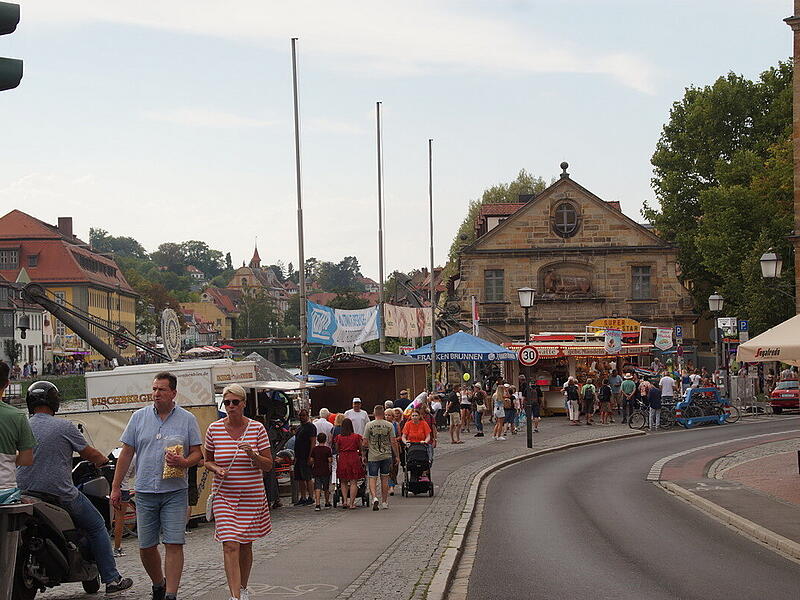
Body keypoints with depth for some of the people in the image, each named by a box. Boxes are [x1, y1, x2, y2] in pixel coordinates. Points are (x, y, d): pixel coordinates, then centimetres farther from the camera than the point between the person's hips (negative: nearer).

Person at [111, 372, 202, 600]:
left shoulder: (187, 419, 4)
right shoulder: (139, 417, 8)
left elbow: (197, 453, 5)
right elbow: (126, 453, 10)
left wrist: (184, 462, -18)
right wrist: (115, 487, 7)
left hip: (175, 492, -2)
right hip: (145, 492, 2)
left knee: (174, 544, -8)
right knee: (146, 547, 6)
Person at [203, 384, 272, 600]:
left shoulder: (257, 428, -3)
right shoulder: (214, 429, -1)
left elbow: (268, 465, -1)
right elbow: (207, 460, 12)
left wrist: (253, 454, -20)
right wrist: (217, 469, -9)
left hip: (252, 496, 1)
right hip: (224, 496, -1)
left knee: (245, 545, 12)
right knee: (230, 545, -12)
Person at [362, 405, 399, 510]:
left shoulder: (369, 425, -5)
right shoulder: (389, 425, -3)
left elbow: (364, 443, -4)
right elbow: (393, 442, -3)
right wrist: (397, 456, 5)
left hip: (372, 457, -1)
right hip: (386, 456, 1)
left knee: (372, 478, 2)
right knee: (384, 478, 12)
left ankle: (374, 497, -21)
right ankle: (384, 502, 18)